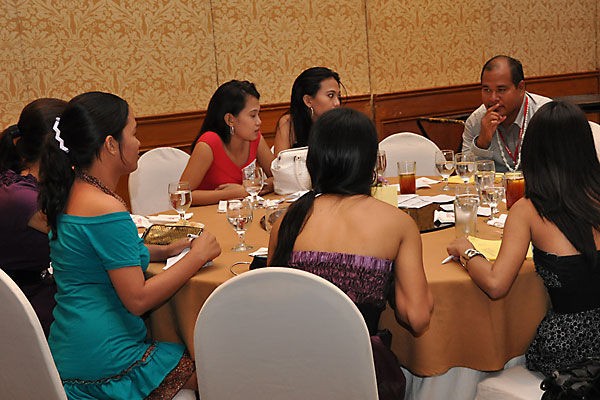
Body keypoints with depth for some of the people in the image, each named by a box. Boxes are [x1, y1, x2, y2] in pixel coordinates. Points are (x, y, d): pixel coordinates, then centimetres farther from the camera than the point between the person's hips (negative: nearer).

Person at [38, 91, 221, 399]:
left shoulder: (71, 192, 7)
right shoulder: (107, 210, -23)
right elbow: (137, 299, -22)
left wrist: (163, 251, 12)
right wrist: (198, 256, -11)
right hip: (105, 367, -9)